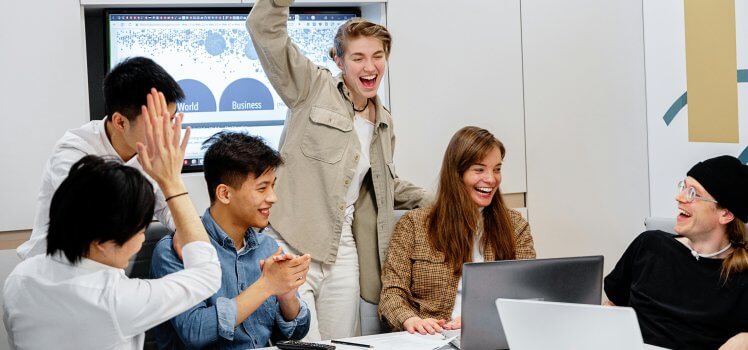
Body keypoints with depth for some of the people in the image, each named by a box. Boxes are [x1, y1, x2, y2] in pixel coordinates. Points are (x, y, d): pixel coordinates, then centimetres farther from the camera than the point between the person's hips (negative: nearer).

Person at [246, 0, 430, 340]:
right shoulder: (312, 88, -1)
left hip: (343, 249, 6)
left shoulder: (384, 123, 16)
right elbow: (264, 29, -10)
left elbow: (386, 184, 32)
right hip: (292, 245, -6)